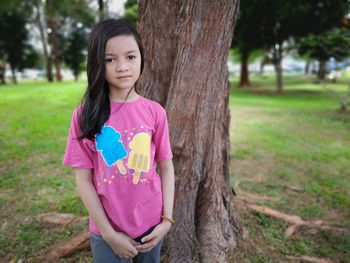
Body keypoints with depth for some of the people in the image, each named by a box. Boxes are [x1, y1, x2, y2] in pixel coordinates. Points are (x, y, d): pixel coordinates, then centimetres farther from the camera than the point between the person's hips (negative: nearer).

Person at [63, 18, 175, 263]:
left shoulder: (155, 112, -9)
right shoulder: (85, 115, -12)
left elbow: (166, 168, -2)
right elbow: (83, 179, -9)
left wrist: (167, 219, -7)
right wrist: (109, 233, -9)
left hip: (151, 225, 2)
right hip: (106, 229, -1)